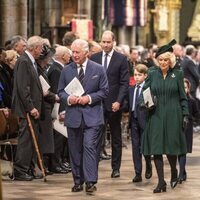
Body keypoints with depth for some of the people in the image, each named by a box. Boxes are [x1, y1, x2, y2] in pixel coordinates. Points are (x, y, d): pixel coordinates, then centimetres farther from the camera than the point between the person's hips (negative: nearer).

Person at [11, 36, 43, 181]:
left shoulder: (31, 62, 15)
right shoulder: (23, 62, -15)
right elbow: (23, 88, -20)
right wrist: (31, 108, -20)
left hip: (33, 108, 10)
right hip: (27, 109, -10)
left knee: (32, 140, 12)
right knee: (25, 139, -8)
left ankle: (29, 169, 18)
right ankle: (19, 172, -5)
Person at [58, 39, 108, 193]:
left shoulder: (98, 69, 1)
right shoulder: (67, 70, 7)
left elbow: (104, 91, 2)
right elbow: (60, 91, 10)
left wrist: (89, 98, -13)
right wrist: (68, 98, -11)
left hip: (92, 116, -3)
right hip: (73, 115, 3)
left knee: (90, 147, -12)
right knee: (75, 150, 7)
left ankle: (90, 182, -13)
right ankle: (78, 182, 16)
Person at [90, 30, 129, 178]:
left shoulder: (121, 59, -1)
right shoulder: (94, 58, 7)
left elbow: (125, 83, -4)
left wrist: (118, 102, -14)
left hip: (114, 104, -1)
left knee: (116, 138, 9)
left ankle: (116, 167, 15)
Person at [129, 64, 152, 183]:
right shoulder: (131, 89, 14)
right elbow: (129, 104, 13)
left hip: (144, 120, -6)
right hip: (134, 120, 6)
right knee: (135, 147, 5)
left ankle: (149, 166, 25)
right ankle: (138, 173, 9)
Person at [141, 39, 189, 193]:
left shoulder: (177, 74, 2)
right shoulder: (152, 75, 6)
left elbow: (183, 97, 4)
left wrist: (185, 114, -1)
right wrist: (148, 101, -11)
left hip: (172, 116, -1)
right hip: (156, 116, 1)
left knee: (171, 147, 0)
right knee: (156, 148, -4)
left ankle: (174, 174, 29)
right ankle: (161, 182, 0)